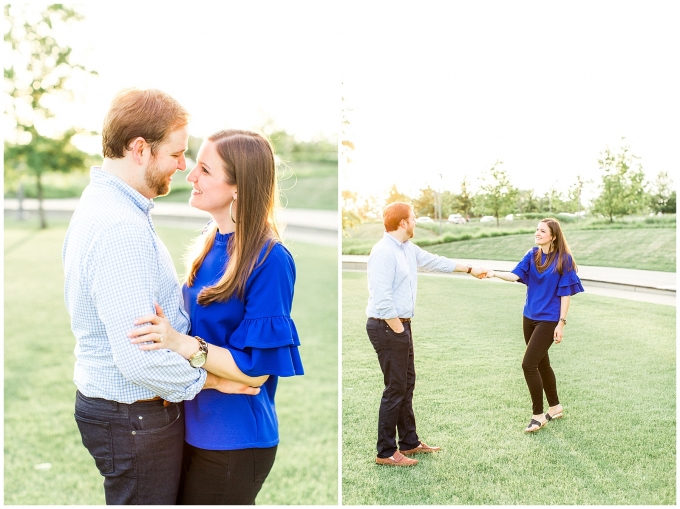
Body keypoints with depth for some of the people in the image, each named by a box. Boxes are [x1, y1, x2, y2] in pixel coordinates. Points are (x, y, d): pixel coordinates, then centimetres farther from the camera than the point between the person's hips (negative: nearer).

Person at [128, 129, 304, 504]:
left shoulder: (269, 260, -23)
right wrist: (163, 326, -1)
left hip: (233, 441, -8)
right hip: (195, 423, 8)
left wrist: (181, 343, -30)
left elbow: (257, 367, -22)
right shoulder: (212, 241, 2)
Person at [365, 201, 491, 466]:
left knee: (407, 385, 16)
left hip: (400, 325, 10)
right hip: (387, 327, -10)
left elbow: (435, 262, 26)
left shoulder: (408, 249, 10)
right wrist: (399, 331, -17)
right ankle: (386, 452, 7)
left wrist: (470, 269, 34)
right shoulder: (384, 252, -19)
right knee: (395, 388, -4)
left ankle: (409, 442, 28)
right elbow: (382, 299, -24)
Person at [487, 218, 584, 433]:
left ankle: (538, 415, 3)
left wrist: (561, 323, -11)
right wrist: (494, 274, -28)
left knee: (528, 364, -11)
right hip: (530, 317, 6)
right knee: (541, 363, 16)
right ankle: (555, 407, 34)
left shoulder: (563, 259, -10)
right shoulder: (532, 255, 4)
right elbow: (515, 275, -9)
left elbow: (566, 293, -9)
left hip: (548, 320, -6)